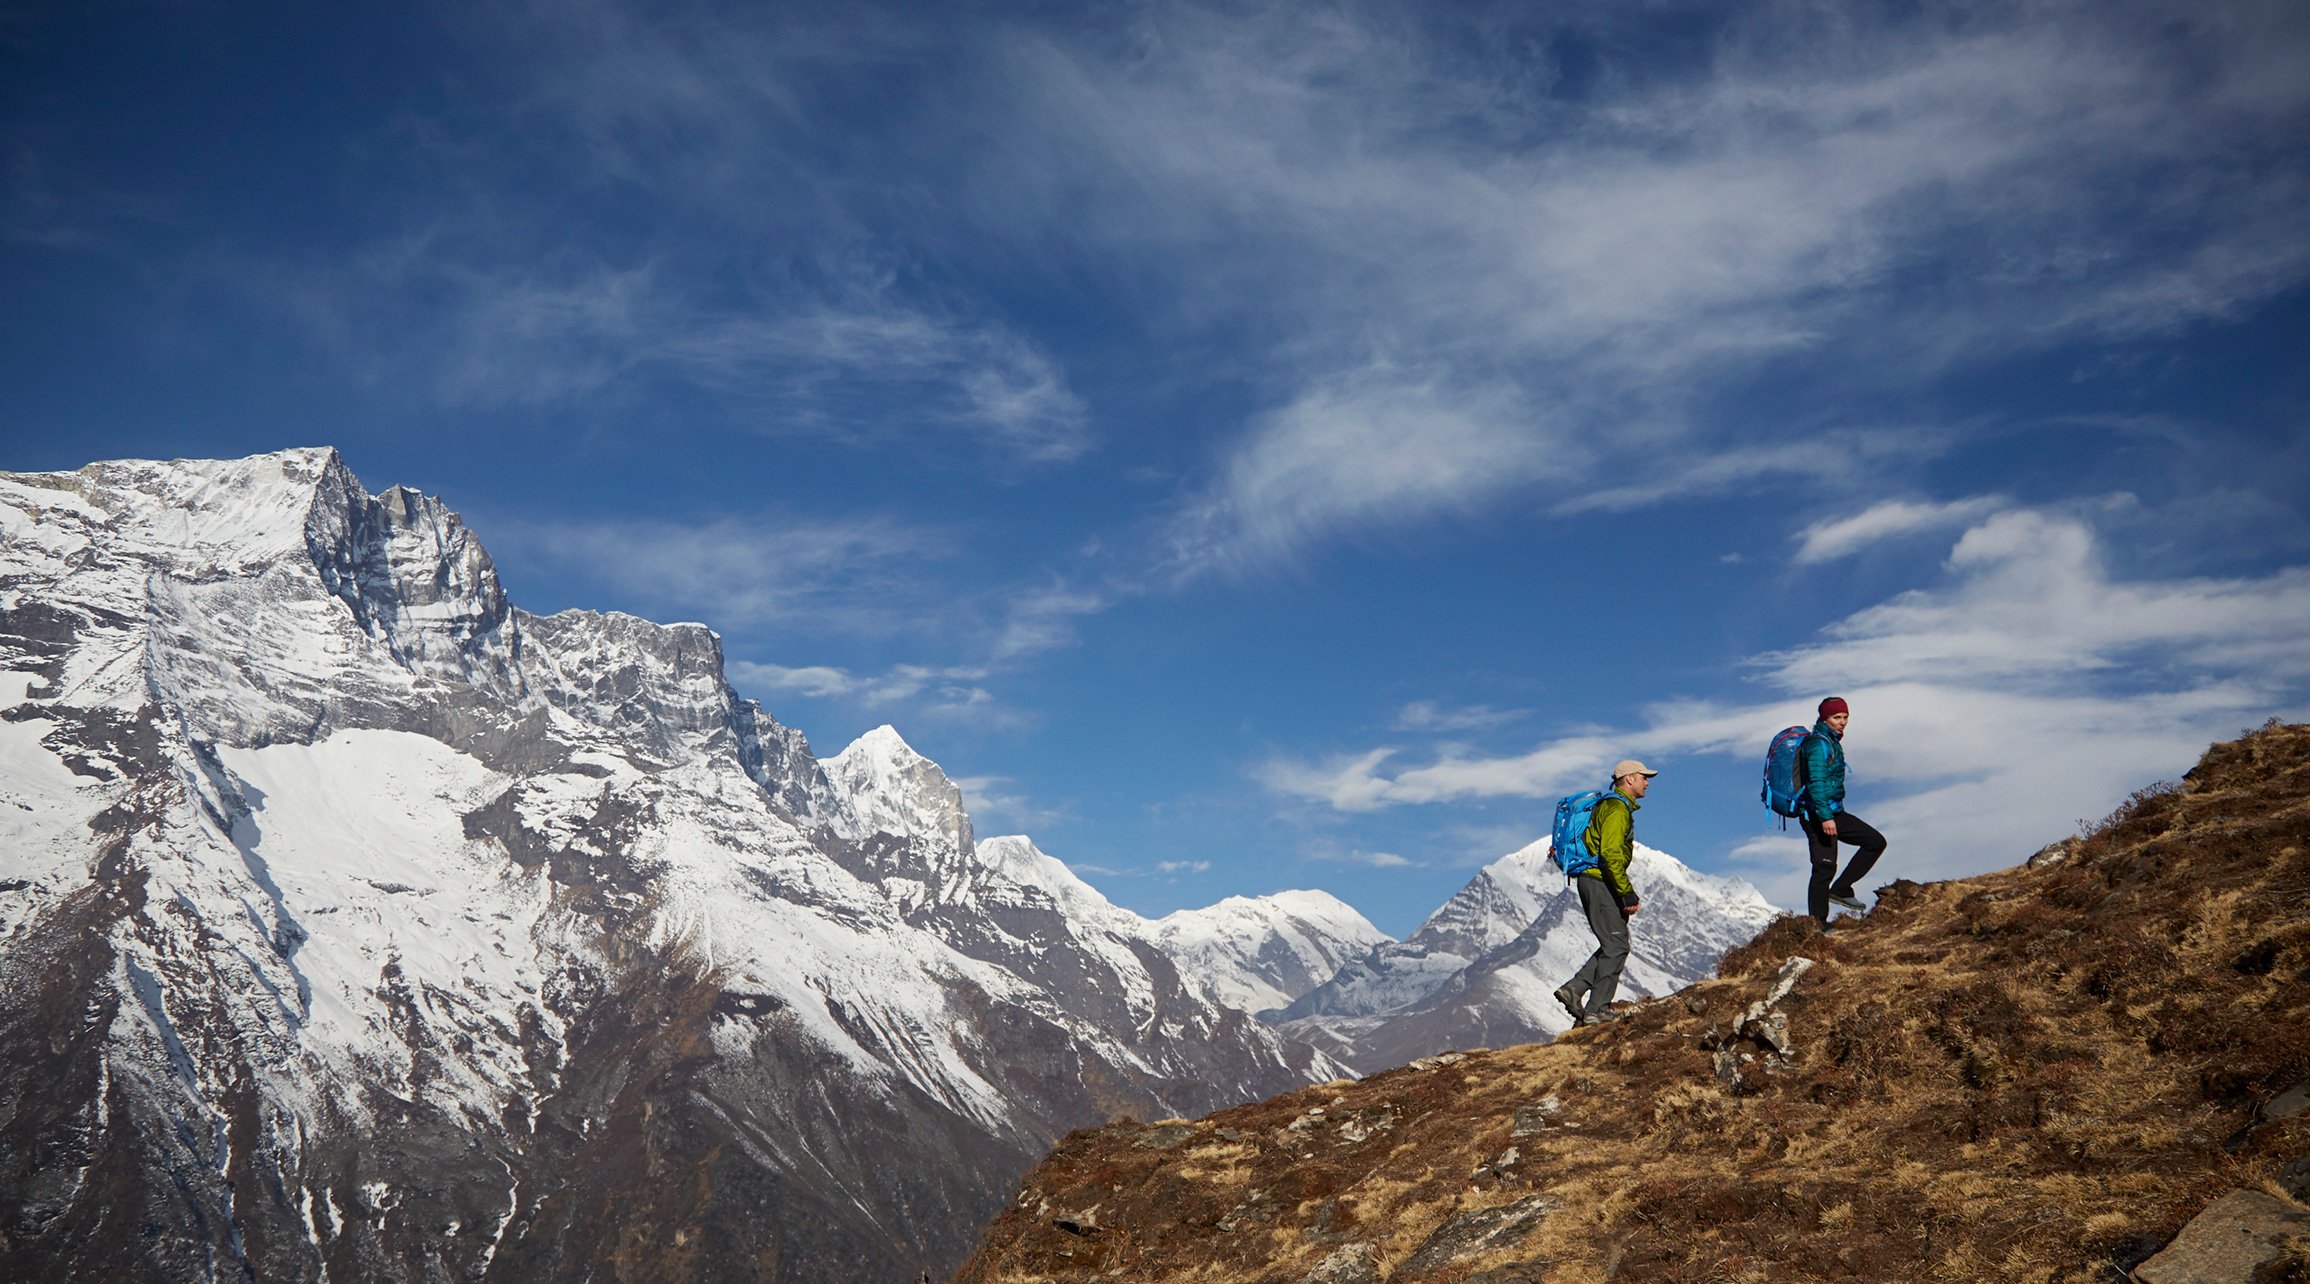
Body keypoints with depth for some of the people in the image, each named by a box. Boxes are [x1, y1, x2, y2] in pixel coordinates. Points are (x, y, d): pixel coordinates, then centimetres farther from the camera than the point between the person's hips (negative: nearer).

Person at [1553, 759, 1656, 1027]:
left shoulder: (1610, 805, 21)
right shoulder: (1618, 808, -13)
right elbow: (1611, 854, -24)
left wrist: (1625, 893, 23)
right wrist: (1628, 894, -23)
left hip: (1593, 881, 10)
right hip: (1598, 881, -10)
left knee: (1614, 945, 12)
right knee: (1616, 946, -7)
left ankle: (1573, 989, 7)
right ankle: (1596, 1009, -4)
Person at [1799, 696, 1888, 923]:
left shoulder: (1832, 742, 17)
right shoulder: (1819, 743, -15)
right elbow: (1816, 782, -24)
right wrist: (1825, 817, -31)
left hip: (1834, 813, 10)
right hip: (1818, 815, -10)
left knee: (1876, 842, 8)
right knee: (1825, 867, -10)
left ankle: (1840, 889, 6)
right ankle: (1817, 923, -6)